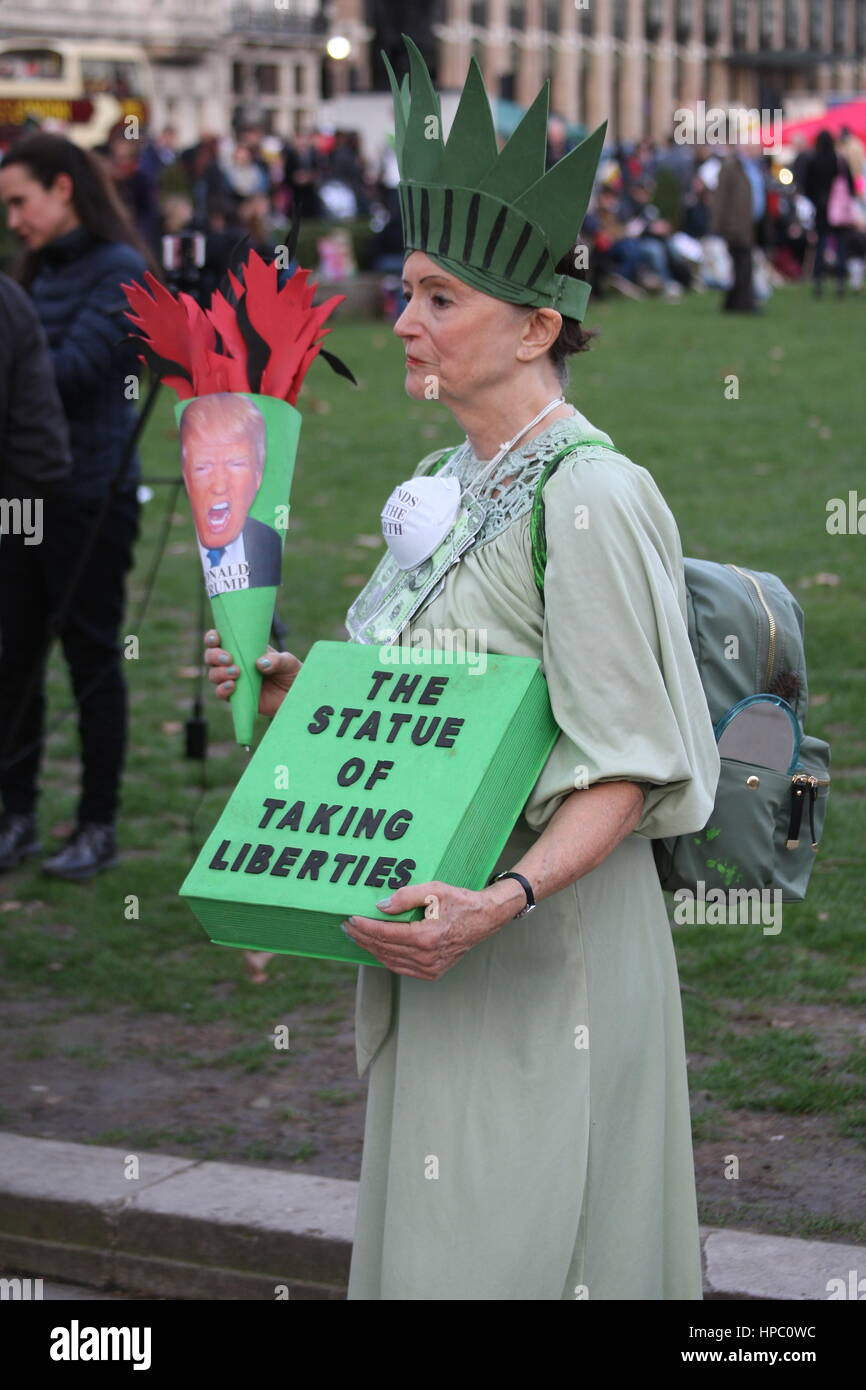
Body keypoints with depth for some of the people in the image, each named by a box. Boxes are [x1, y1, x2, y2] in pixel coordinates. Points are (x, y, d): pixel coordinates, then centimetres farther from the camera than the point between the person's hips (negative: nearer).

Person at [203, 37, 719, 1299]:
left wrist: (504, 902, -33)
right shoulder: (446, 485, 10)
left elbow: (628, 767, -20)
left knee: (521, 1243, -1)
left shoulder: (588, 499, -17)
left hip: (547, 943, -8)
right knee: (435, 1232, 15)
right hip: (445, 926, 9)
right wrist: (292, 689, 6)